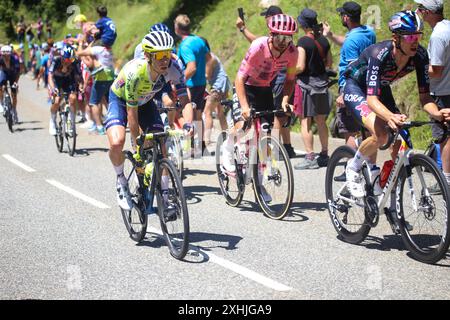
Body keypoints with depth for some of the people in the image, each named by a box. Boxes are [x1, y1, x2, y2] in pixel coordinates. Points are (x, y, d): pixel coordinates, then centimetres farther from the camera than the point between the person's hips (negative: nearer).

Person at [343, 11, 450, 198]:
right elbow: (371, 99, -44)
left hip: (382, 89, 6)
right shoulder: (379, 54, -37)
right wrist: (391, 117, -63)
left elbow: (424, 96, -20)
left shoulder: (420, 55, -22)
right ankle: (353, 168, 0)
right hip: (357, 88, -6)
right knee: (381, 136, -29)